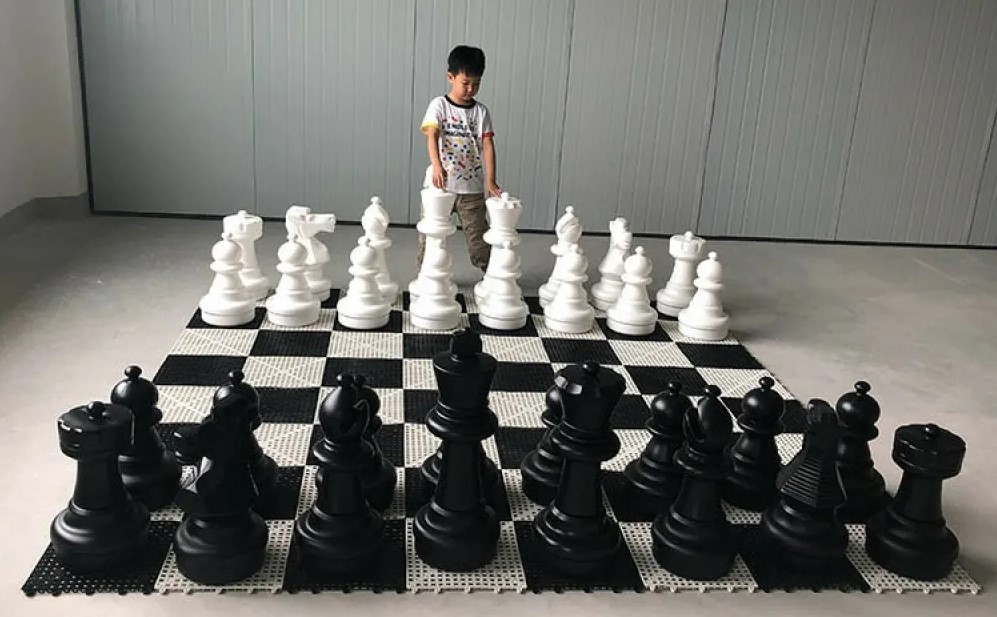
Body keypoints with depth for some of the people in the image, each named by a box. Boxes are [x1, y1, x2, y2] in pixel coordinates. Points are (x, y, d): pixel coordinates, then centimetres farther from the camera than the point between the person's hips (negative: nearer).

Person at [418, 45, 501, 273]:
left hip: (472, 187, 2)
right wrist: (437, 166, -35)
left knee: (478, 237, 7)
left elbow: (488, 145, -2)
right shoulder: (439, 105, -3)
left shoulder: (481, 111, 4)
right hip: (440, 184, -1)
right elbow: (432, 136, -17)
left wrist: (490, 180, -13)